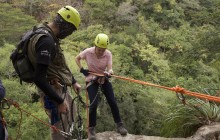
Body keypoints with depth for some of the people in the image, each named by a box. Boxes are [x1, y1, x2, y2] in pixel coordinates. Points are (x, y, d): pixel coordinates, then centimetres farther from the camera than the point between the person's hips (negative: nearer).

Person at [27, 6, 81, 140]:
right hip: (53, 91, -10)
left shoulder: (49, 35, 6)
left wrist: (73, 82, 22)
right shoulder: (46, 40, -26)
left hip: (60, 87, 10)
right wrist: (59, 101, -23)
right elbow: (39, 78, -30)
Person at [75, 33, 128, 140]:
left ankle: (119, 124, 16)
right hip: (91, 79, -2)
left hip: (104, 78, 2)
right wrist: (82, 69, -12)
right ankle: (91, 128, 4)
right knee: (94, 104, -14)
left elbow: (110, 68, -24)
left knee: (112, 102, -2)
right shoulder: (88, 52, -19)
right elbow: (77, 58, -1)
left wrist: (109, 72, -47)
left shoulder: (108, 54, -18)